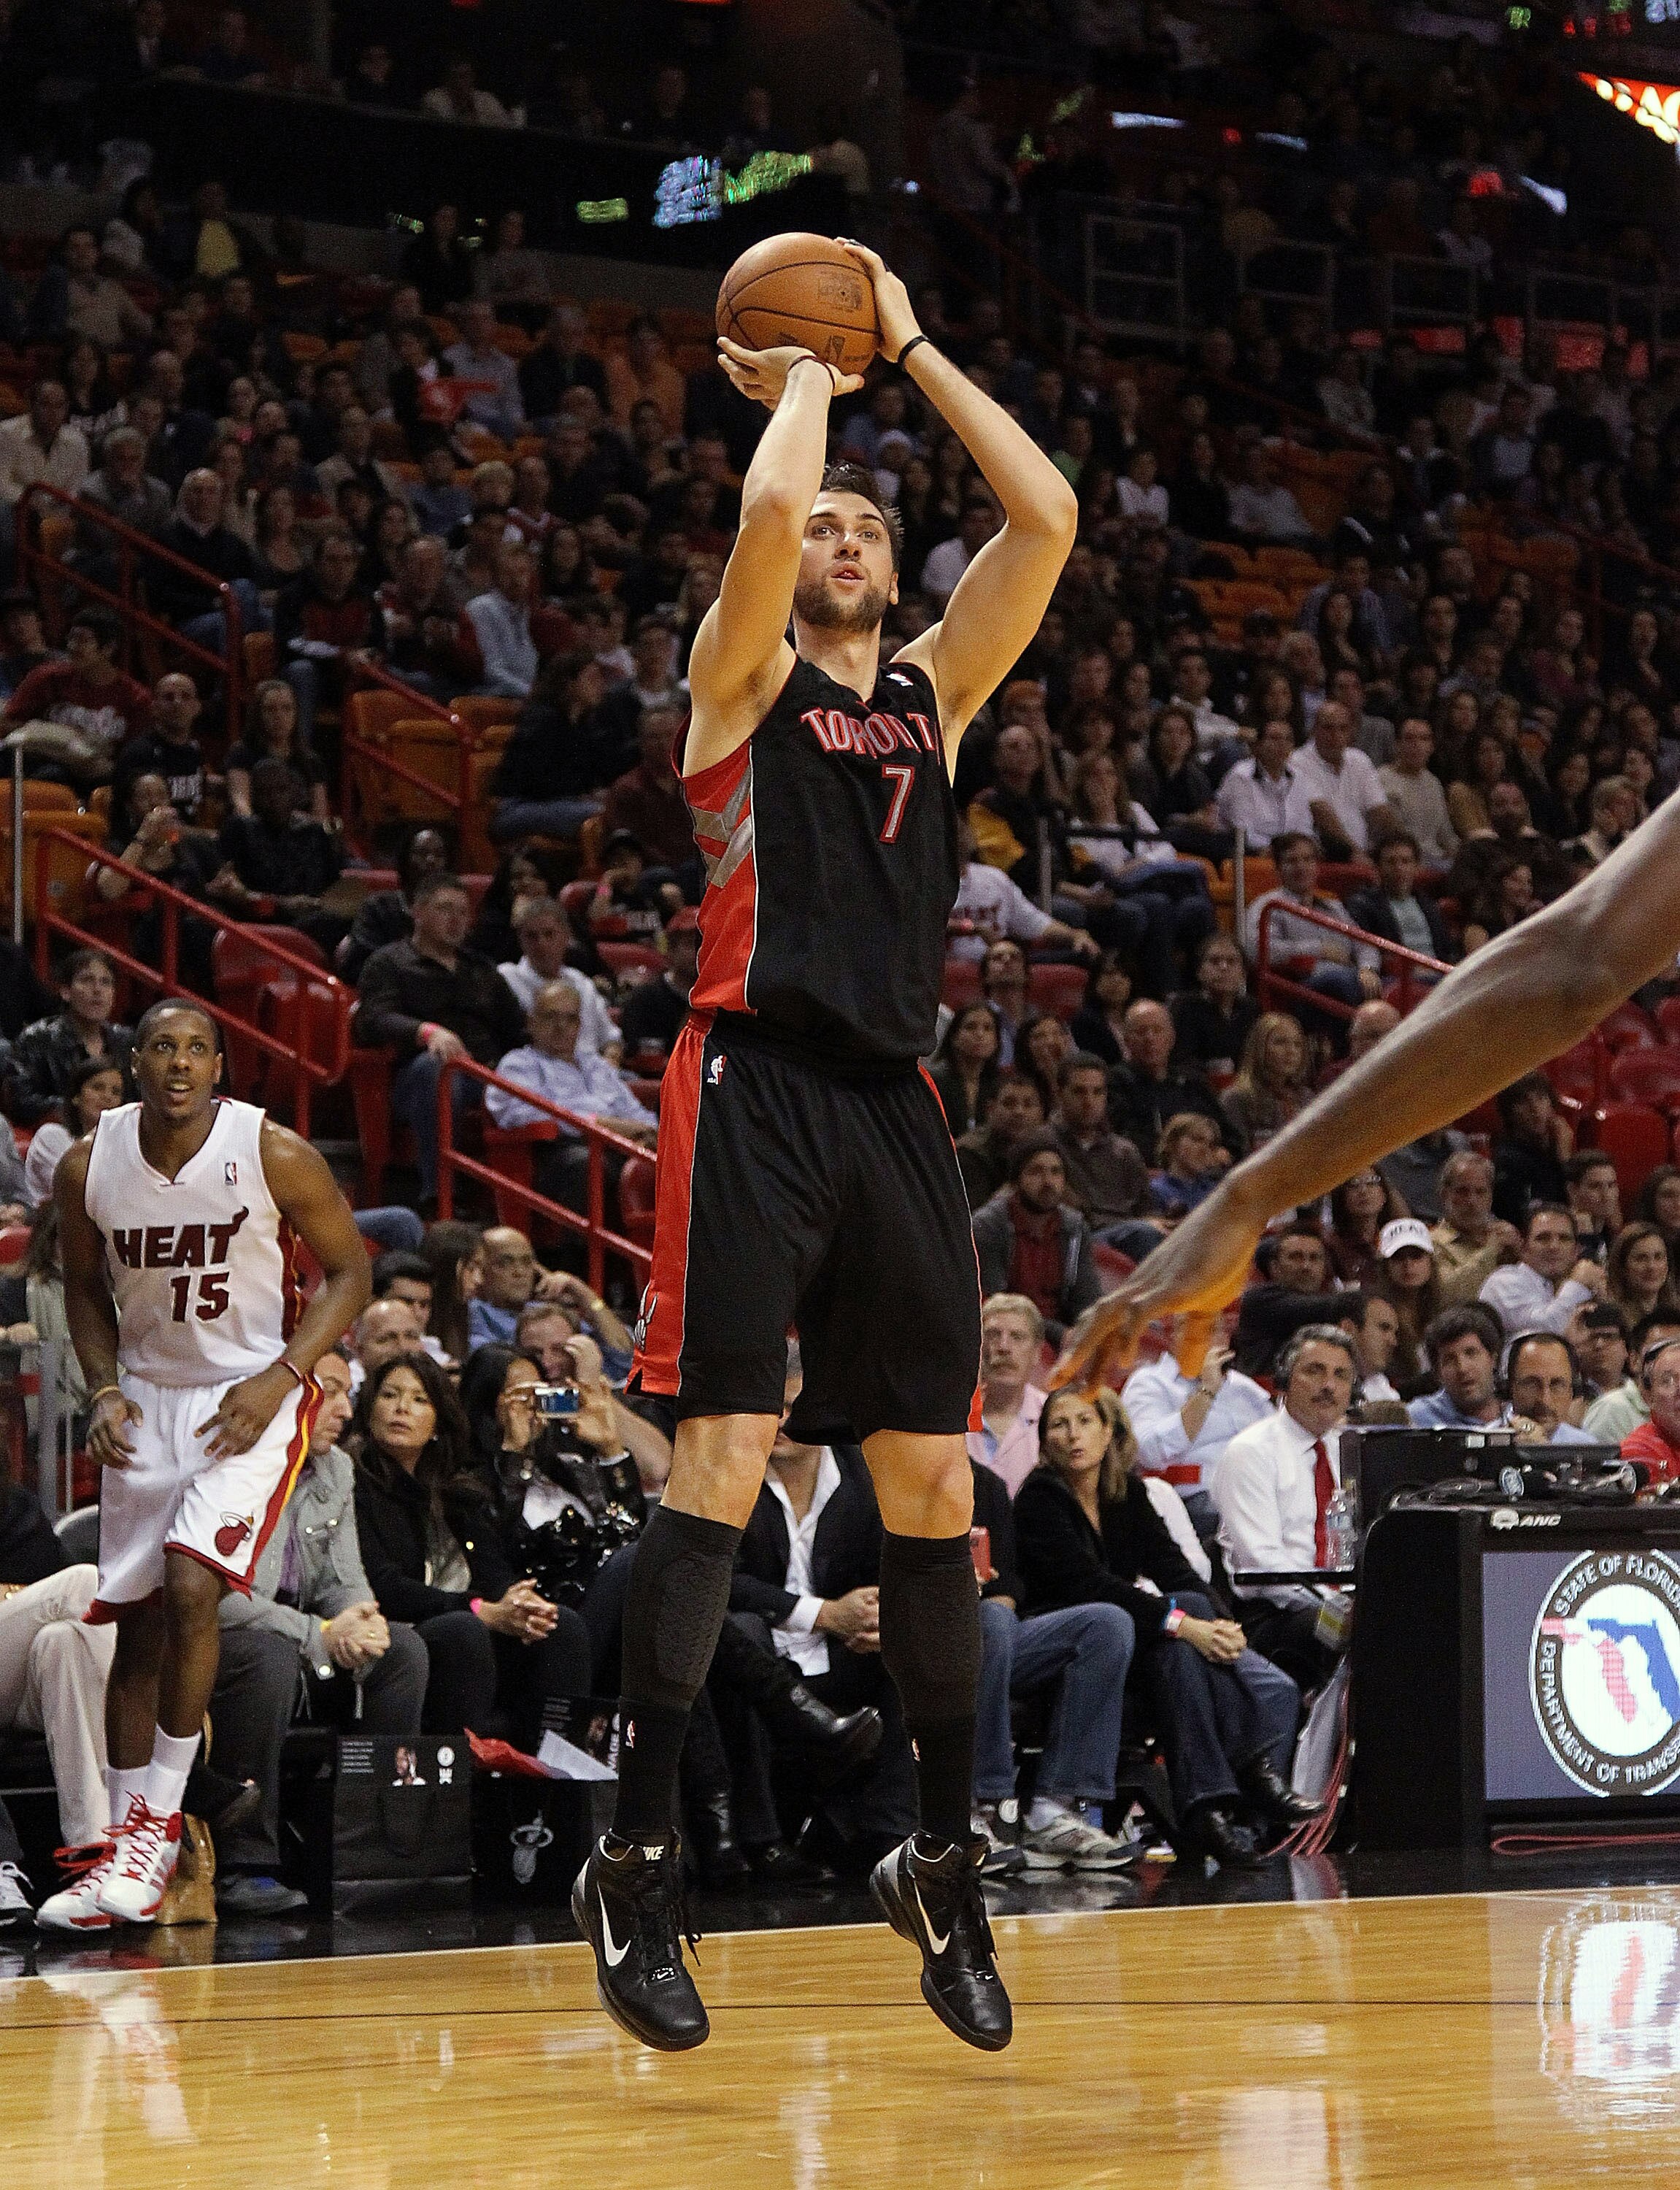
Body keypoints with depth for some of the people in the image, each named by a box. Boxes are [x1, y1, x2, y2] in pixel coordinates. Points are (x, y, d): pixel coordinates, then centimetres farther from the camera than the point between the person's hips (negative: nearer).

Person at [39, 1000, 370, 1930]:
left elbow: (350, 1271, -6)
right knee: (135, 1623, 5)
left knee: (189, 1586, -22)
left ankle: (158, 1820, -11)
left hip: (252, 1399, -4)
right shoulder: (88, 1166, -5)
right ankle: (126, 1853, 14)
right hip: (147, 1400, 4)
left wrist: (280, 1378, -17)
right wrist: (104, 1390, -4)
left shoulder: (275, 1155, -15)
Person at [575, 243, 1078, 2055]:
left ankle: (943, 1858, 13)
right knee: (722, 1461, -12)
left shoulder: (933, 691, 19)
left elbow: (1048, 518, 9)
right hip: (759, 1086, -5)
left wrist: (910, 349, 13)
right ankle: (635, 1863, -10)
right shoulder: (744, 680, 6)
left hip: (895, 1105, 5)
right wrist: (807, 373, 6)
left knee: (930, 1482, 4)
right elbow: (767, 508, -13)